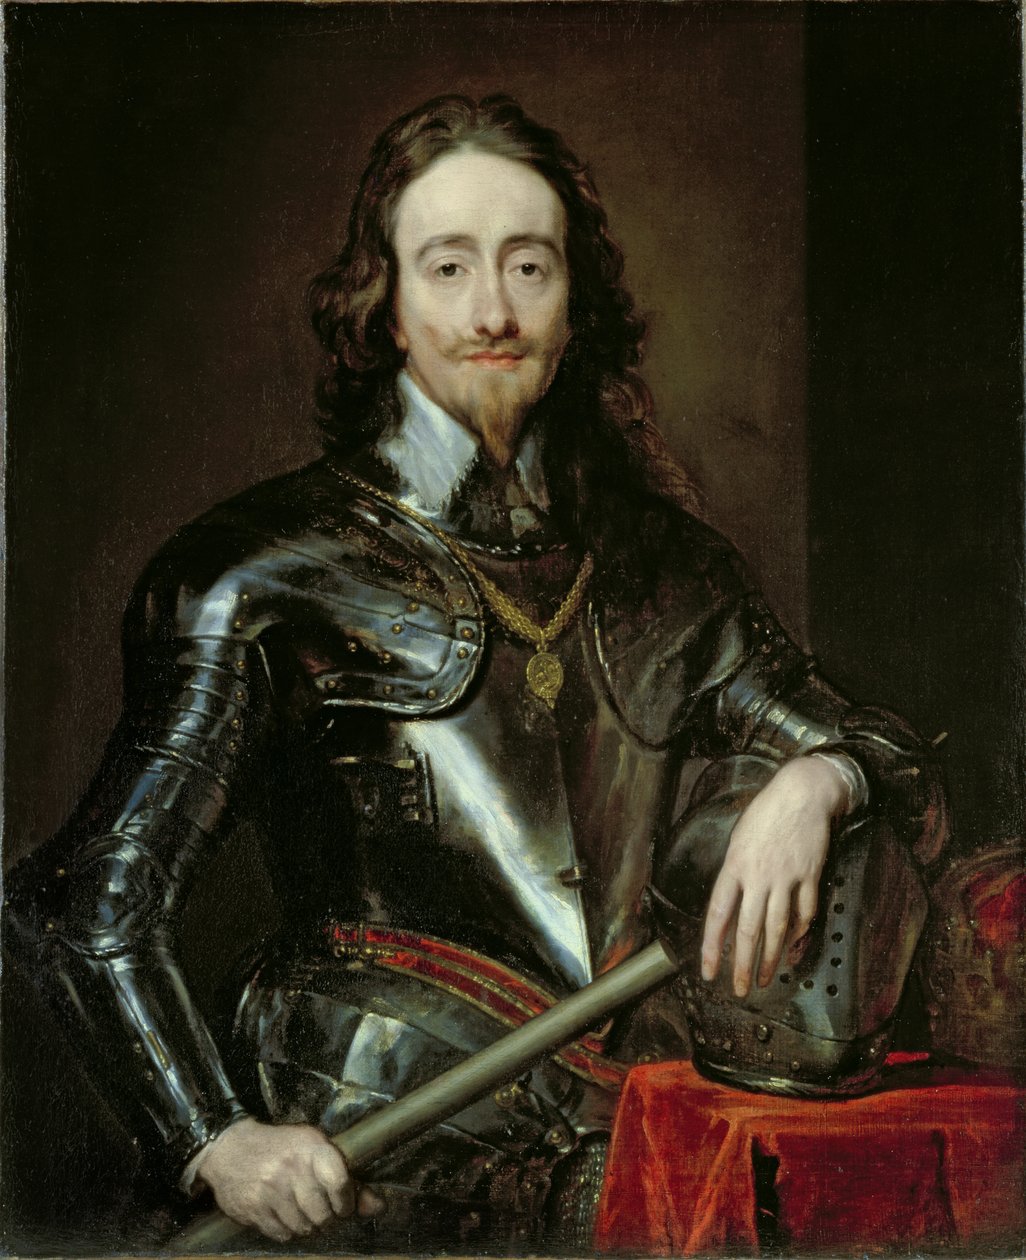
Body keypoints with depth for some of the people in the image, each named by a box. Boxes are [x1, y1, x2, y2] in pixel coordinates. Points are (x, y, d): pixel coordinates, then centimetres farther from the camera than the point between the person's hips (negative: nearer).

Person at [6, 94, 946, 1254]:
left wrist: (814, 781, -4)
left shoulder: (660, 568, 13)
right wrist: (217, 1141, -10)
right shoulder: (269, 572, 0)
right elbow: (93, 900, 1)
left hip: (626, 1157, 4)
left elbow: (895, 764, 19)